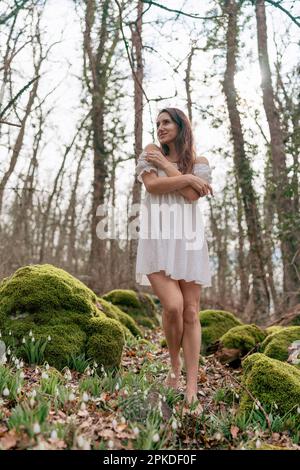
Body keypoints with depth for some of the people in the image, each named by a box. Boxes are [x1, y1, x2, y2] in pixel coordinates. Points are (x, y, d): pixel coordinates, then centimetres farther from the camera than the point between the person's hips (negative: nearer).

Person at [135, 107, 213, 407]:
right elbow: (152, 185, -5)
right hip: (157, 237, -1)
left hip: (187, 239, 1)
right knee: (173, 306, -16)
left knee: (190, 312, -3)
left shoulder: (199, 162, 13)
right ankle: (174, 364, 13)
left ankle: (191, 386, 4)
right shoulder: (150, 155, 15)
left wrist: (165, 164, 1)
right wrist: (187, 178, -5)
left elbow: (192, 196, -6)